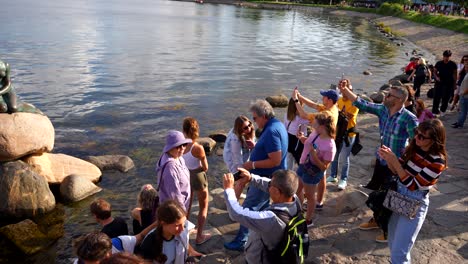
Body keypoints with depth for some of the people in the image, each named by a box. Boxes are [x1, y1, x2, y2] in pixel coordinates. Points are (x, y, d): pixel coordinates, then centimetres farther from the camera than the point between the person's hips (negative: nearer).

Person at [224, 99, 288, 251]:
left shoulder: (271, 131, -26)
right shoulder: (277, 124, 6)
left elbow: (275, 160, -29)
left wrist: (253, 164, -21)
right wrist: (255, 147, 4)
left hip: (266, 178, -10)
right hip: (268, 177, 10)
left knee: (248, 209, 1)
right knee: (262, 207, 23)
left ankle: (241, 242, 13)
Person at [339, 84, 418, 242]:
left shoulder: (409, 119, -23)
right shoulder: (383, 110, -4)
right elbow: (362, 104, 4)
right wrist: (345, 90, -1)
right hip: (381, 160, 7)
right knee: (378, 193, 22)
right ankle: (376, 220, 44)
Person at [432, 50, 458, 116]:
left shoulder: (453, 64, -2)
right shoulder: (439, 63, 1)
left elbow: (454, 74, 1)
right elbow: (435, 71, 10)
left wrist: (455, 84, -2)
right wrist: (436, 77, -11)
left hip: (448, 83, -1)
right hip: (439, 82, 1)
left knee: (445, 98, 1)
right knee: (436, 97, -1)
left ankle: (442, 110, 18)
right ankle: (435, 111, 6)